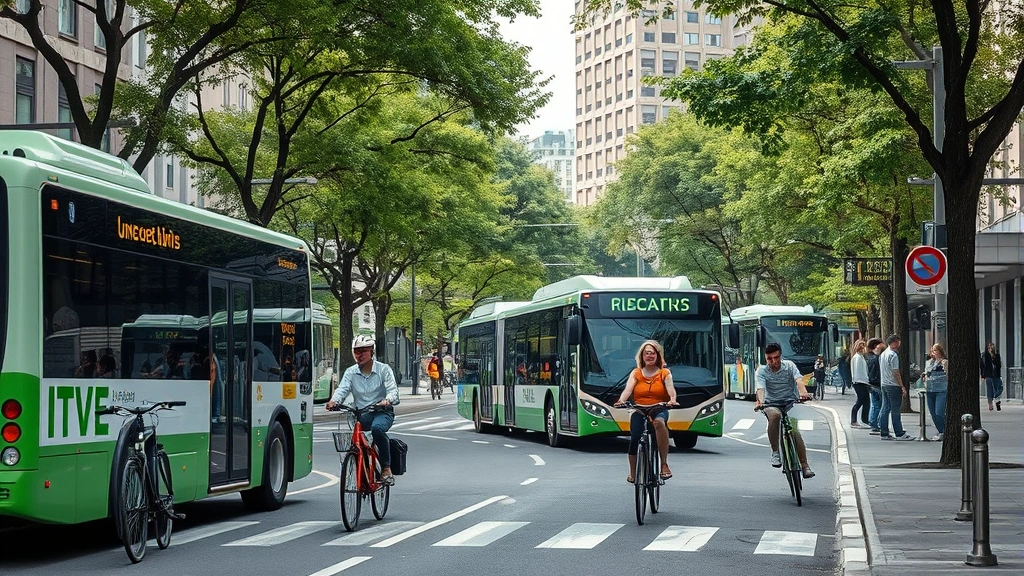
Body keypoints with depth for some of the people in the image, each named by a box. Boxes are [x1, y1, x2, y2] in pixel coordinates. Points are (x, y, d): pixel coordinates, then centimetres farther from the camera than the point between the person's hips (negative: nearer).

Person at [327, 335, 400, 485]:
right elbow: (342, 389, -4)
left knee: (377, 428, -36)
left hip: (382, 412, -3)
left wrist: (387, 401, -34)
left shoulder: (383, 369, 2)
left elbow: (392, 390, -10)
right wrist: (334, 401, -28)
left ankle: (386, 468, -26)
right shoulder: (350, 372, 10)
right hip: (361, 414, 3)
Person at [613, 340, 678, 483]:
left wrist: (672, 400, -32)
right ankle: (633, 473, 4)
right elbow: (628, 389, -4)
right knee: (634, 438, -19)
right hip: (639, 411, 2)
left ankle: (664, 464, -35)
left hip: (659, 410, -2)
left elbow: (670, 388, -9)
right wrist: (621, 401, -26)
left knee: (659, 421, -37)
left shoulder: (665, 373, 9)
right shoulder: (636, 373, 11)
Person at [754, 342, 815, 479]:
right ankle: (775, 452, -24)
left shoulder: (789, 366, -4)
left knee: (794, 431, -22)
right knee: (775, 415, -37)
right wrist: (760, 401, -45)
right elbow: (760, 388, -22)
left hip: (790, 401, 1)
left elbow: (798, 379, -22)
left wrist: (803, 391, -46)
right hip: (771, 404, -1)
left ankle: (804, 466, -14)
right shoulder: (761, 371, -5)